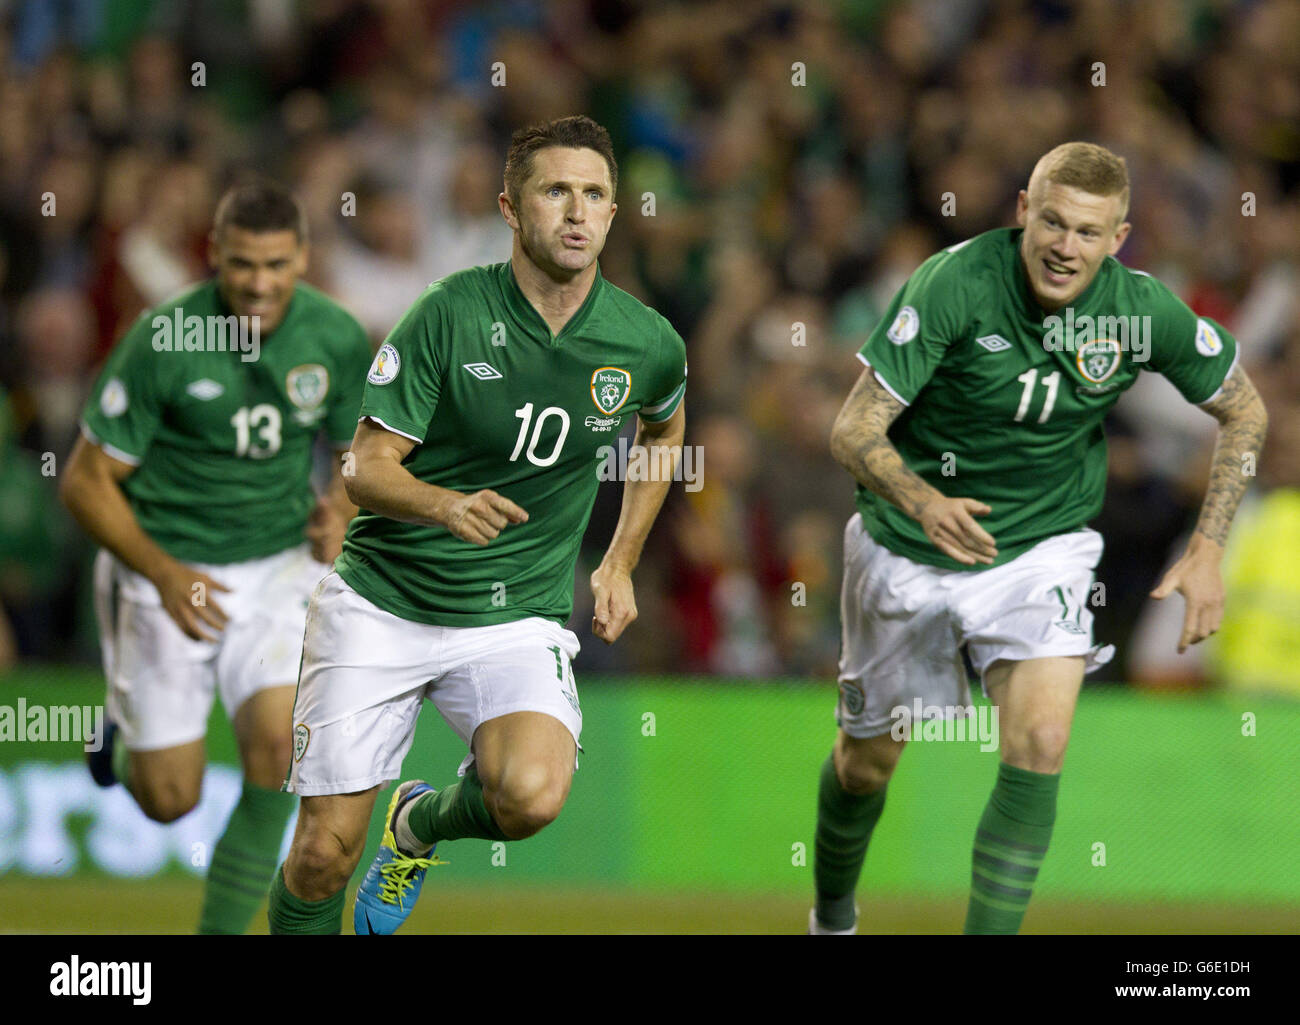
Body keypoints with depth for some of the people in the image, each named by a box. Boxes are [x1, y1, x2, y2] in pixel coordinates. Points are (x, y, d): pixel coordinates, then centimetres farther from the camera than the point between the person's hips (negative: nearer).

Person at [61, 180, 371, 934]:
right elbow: (87, 482, -12)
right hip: (164, 567, -2)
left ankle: (223, 929, -7)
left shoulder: (339, 339, -8)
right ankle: (129, 727, 37)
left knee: (278, 741, -21)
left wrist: (340, 509, -11)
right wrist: (163, 573, -25)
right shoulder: (162, 341, -19)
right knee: (169, 801, 1)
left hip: (280, 565, 2)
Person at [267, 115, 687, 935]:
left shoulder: (648, 344, -4)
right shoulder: (450, 314, -12)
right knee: (325, 852, -7)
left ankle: (423, 824, 8)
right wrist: (444, 504, -33)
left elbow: (666, 431, 21)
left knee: (532, 796, -27)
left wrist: (620, 563, 17)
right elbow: (366, 469, -13)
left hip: (517, 621, 1)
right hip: (382, 600, -1)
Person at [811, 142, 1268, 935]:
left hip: (1043, 544, 1)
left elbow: (1243, 409, 1)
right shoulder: (954, 284, -26)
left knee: (1040, 745, -22)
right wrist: (924, 502, -46)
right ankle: (831, 915, 43)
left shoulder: (1142, 310, -16)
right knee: (867, 763, 13)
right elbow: (855, 431, -26)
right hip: (909, 549, -1)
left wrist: (1207, 553, -7)